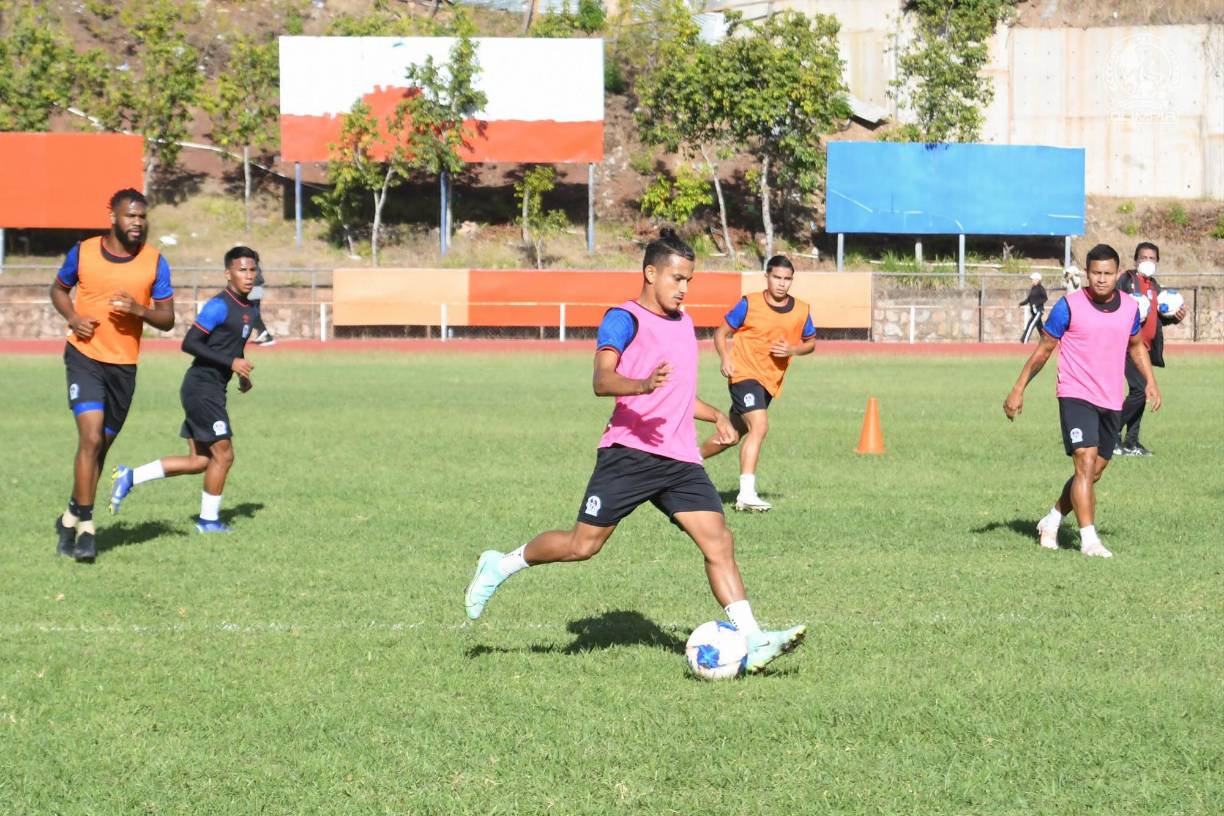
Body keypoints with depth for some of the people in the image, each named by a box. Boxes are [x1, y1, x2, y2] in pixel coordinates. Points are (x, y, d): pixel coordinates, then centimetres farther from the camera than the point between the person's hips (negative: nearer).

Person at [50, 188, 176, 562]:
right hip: (84, 357, -3)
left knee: (101, 444, 12)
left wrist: (139, 309, -18)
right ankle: (84, 525, -10)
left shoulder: (154, 262, -1)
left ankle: (72, 517, 30)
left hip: (124, 365, 3)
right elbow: (59, 289, 14)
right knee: (91, 437, -18)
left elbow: (167, 319, 2)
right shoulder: (83, 252, -3)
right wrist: (73, 317, -5)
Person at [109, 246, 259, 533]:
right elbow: (189, 343, -20)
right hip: (202, 387, -9)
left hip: (212, 390, 9)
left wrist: (243, 375, 12)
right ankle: (208, 520, 9)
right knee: (223, 454, -4)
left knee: (199, 461, 9)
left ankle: (129, 477, 14)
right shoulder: (219, 306, -15)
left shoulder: (250, 309, 13)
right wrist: (231, 363, -22)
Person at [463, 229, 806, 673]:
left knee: (718, 542, -8)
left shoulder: (683, 323, 21)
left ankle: (750, 640, -13)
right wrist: (642, 385, -39)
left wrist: (716, 416, 23)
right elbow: (602, 381, -21)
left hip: (680, 460, 6)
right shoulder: (625, 319, -5)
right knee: (583, 545, -4)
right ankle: (500, 565, 19)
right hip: (629, 453, -6)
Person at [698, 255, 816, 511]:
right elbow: (721, 332, 0)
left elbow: (810, 343, 14)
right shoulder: (749, 304, -9)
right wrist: (725, 358, -18)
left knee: (733, 435, 15)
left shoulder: (801, 311, 1)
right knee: (759, 426, -24)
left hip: (770, 381, 6)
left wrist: (792, 350, -8)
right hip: (745, 373, -6)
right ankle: (746, 494, -25)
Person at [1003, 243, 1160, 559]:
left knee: (1093, 473, 10)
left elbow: (1136, 345, 23)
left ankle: (1052, 520, 31)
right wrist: (1018, 390, -1)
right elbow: (1044, 349, 1)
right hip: (1076, 396, -5)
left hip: (1111, 402, 5)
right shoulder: (1069, 306, -9)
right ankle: (1089, 539, -19)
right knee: (1086, 462, -19)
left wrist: (1151, 381, 10)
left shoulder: (1130, 308, 4)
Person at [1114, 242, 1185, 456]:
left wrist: (1175, 317, 5)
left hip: (1146, 347, 8)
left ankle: (1131, 442, 15)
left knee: (1140, 393, 9)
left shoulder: (1155, 286, 18)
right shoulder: (1126, 279, -4)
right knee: (1139, 390, -17)